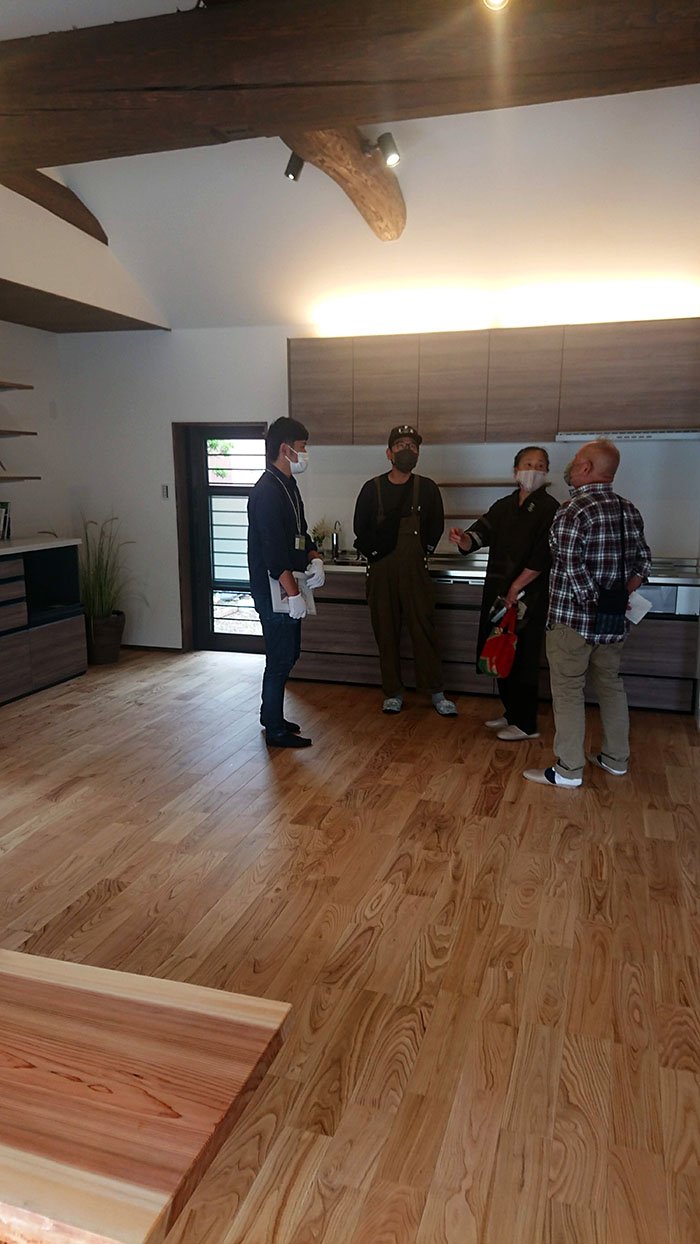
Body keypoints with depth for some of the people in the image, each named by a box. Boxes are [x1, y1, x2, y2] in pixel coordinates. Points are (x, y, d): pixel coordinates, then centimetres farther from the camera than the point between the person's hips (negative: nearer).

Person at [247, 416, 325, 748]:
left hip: (288, 585, 10)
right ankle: (276, 730, 9)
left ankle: (271, 716, 31)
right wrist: (294, 594, -25)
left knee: (287, 654, 18)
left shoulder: (287, 485, 14)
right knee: (281, 658, -2)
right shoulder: (267, 491, -18)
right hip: (273, 588, -10)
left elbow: (300, 534, 20)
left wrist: (314, 559, 0)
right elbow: (273, 550, -24)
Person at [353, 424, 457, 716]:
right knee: (386, 633, 6)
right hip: (381, 571, 1)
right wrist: (377, 550, -2)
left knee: (424, 629, -1)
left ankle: (436, 692, 11)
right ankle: (393, 692, 17)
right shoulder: (372, 488, 4)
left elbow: (436, 527, 11)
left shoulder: (427, 488, 4)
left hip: (415, 571, -1)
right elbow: (360, 529, 7)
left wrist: (420, 551, 3)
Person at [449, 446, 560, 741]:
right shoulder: (503, 506, 12)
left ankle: (526, 724, 11)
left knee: (522, 658, -2)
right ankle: (512, 713, 28)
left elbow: (540, 559, -15)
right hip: (498, 592, 7)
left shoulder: (550, 509, -8)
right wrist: (462, 538, -19)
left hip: (528, 596, -6)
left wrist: (515, 589, -16)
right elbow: (478, 536, 3)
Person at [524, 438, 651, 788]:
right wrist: (621, 596, 5)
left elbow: (572, 567, -23)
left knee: (568, 690, 1)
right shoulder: (629, 510, 7)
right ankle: (616, 758, 31)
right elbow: (642, 560, 11)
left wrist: (595, 601, -13)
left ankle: (569, 770, 7)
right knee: (611, 684, 19)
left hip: (572, 618, -7)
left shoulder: (573, 511, -17)